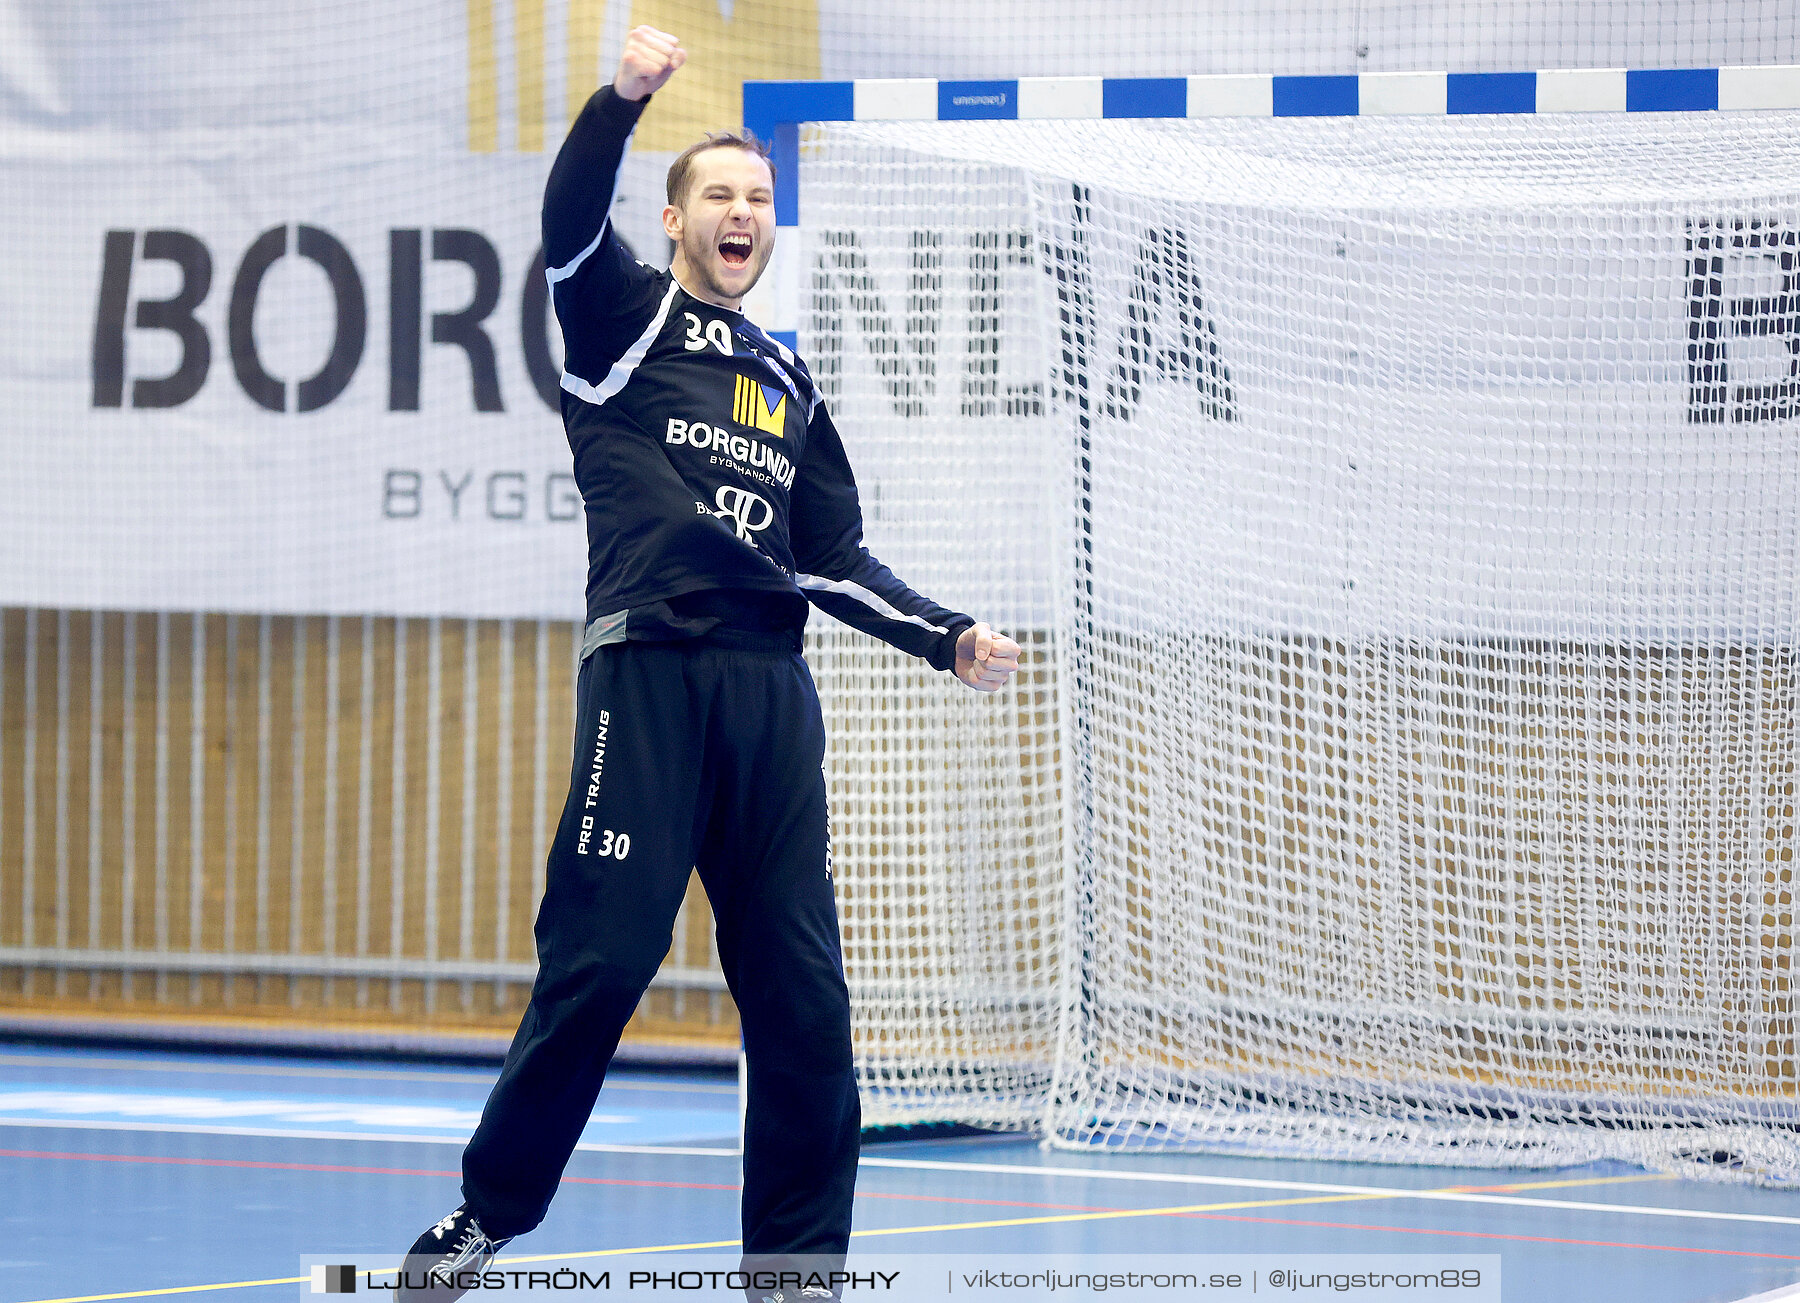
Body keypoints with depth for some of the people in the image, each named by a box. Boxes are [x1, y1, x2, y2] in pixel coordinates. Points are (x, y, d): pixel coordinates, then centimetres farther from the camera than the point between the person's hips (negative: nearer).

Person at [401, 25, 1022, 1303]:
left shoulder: (789, 381, 25)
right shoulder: (627, 316, 10)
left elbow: (837, 560, 23)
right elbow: (571, 221, -11)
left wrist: (949, 637, 9)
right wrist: (623, 96, -26)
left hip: (771, 692, 5)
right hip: (649, 670, -5)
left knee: (803, 992, 0)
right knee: (600, 960, -10)